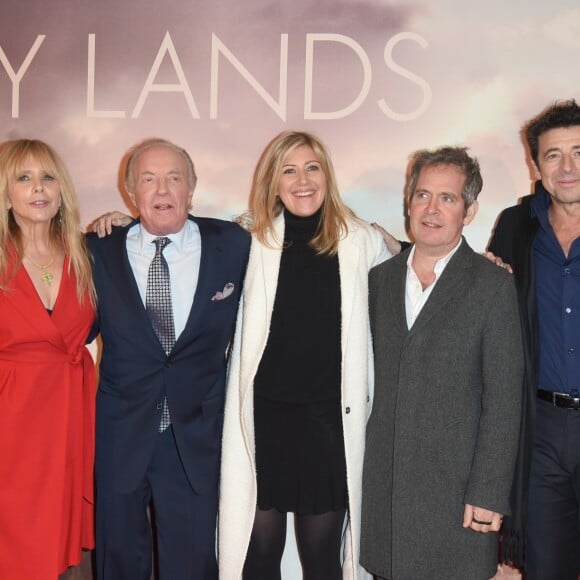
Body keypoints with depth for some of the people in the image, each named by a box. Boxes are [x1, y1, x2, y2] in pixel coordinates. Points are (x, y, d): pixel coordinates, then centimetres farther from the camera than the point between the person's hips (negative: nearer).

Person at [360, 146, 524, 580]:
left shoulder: (493, 286, -6)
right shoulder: (381, 278, 8)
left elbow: (503, 401, -8)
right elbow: (375, 376, 12)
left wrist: (488, 494, -11)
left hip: (455, 487, -4)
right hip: (383, 484, 4)